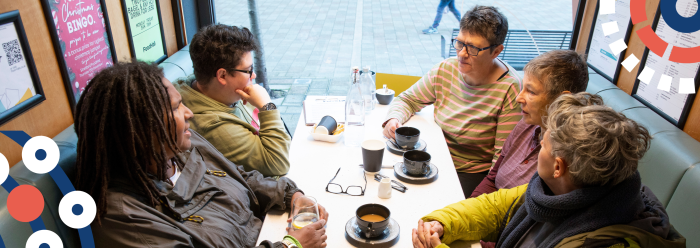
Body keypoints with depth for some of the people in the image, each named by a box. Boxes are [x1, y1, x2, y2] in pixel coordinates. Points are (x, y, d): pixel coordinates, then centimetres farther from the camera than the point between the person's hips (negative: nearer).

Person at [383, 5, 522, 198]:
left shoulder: (510, 89, -18)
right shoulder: (445, 70, -4)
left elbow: (504, 157, -16)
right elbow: (407, 100, 7)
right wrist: (393, 119, -14)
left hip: (473, 174, -5)